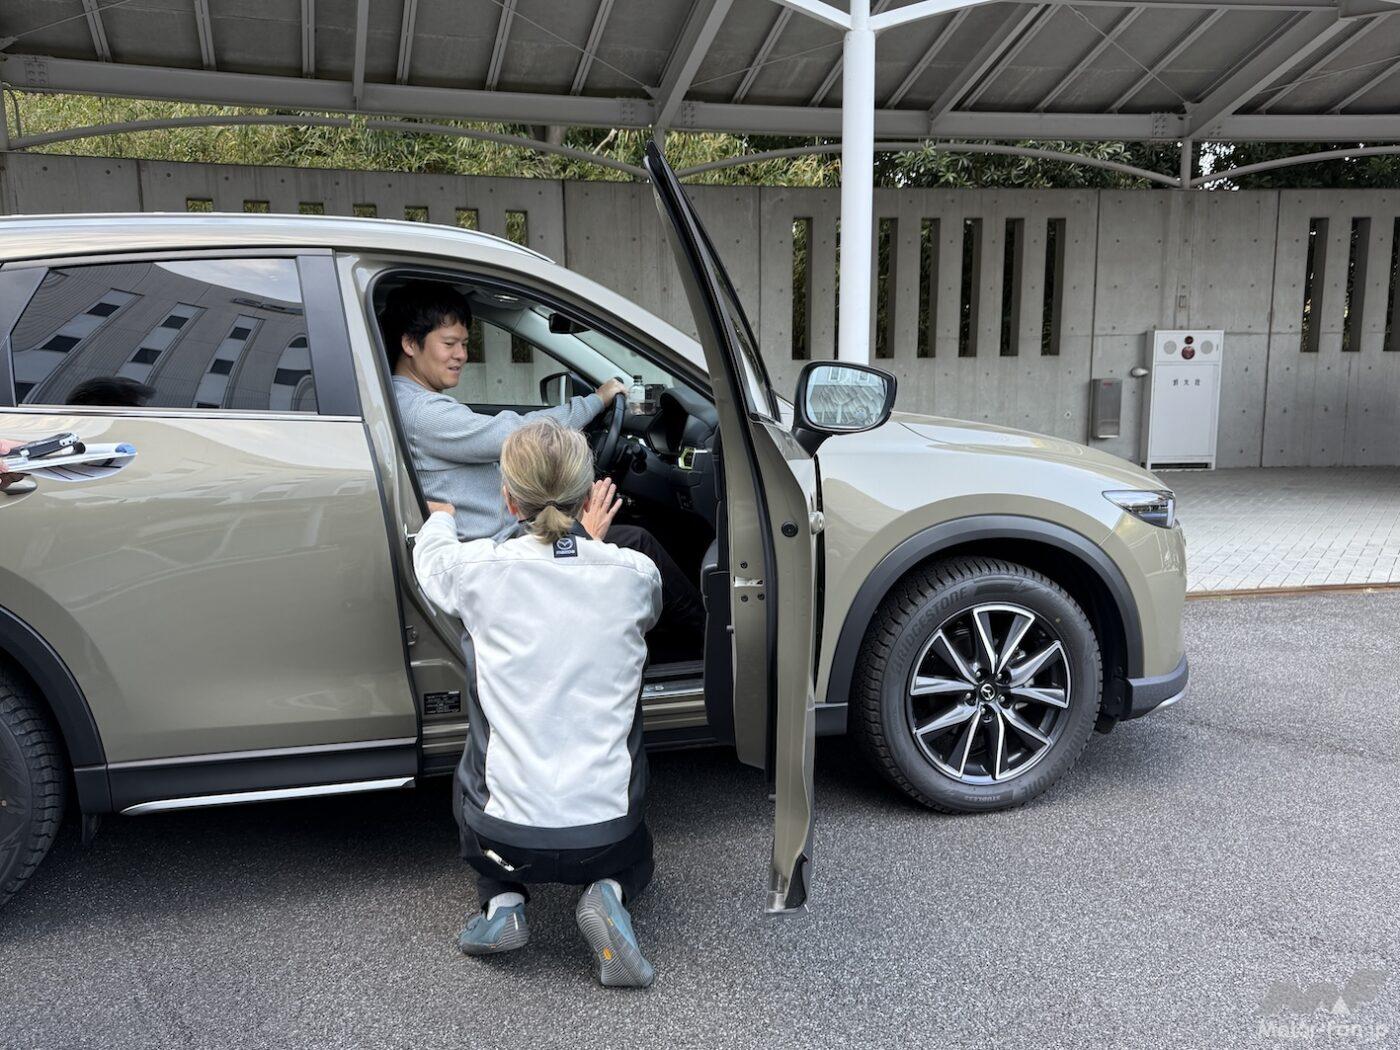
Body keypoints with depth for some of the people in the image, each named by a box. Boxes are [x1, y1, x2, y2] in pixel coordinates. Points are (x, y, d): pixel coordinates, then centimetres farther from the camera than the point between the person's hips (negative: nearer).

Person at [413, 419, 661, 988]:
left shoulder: (480, 569, -10)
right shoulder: (635, 574, -7)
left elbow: (430, 552, 16)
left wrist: (440, 516, 38)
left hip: (507, 836, 0)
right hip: (604, 836, 1)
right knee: (631, 858, 36)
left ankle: (502, 900, 12)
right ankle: (606, 896, 3)